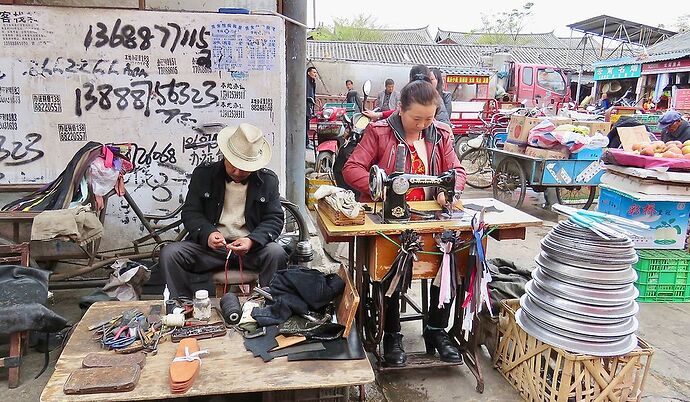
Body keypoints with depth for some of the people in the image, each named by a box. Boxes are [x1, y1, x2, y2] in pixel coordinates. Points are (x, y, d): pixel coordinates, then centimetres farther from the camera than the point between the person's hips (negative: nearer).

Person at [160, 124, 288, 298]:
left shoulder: (268, 180, 1)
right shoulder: (203, 174, 2)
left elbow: (274, 219, -1)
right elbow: (190, 213, 1)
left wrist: (251, 241, -21)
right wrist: (207, 234, -21)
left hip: (250, 246, -1)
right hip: (209, 245, 1)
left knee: (276, 253, -31)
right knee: (169, 253, -21)